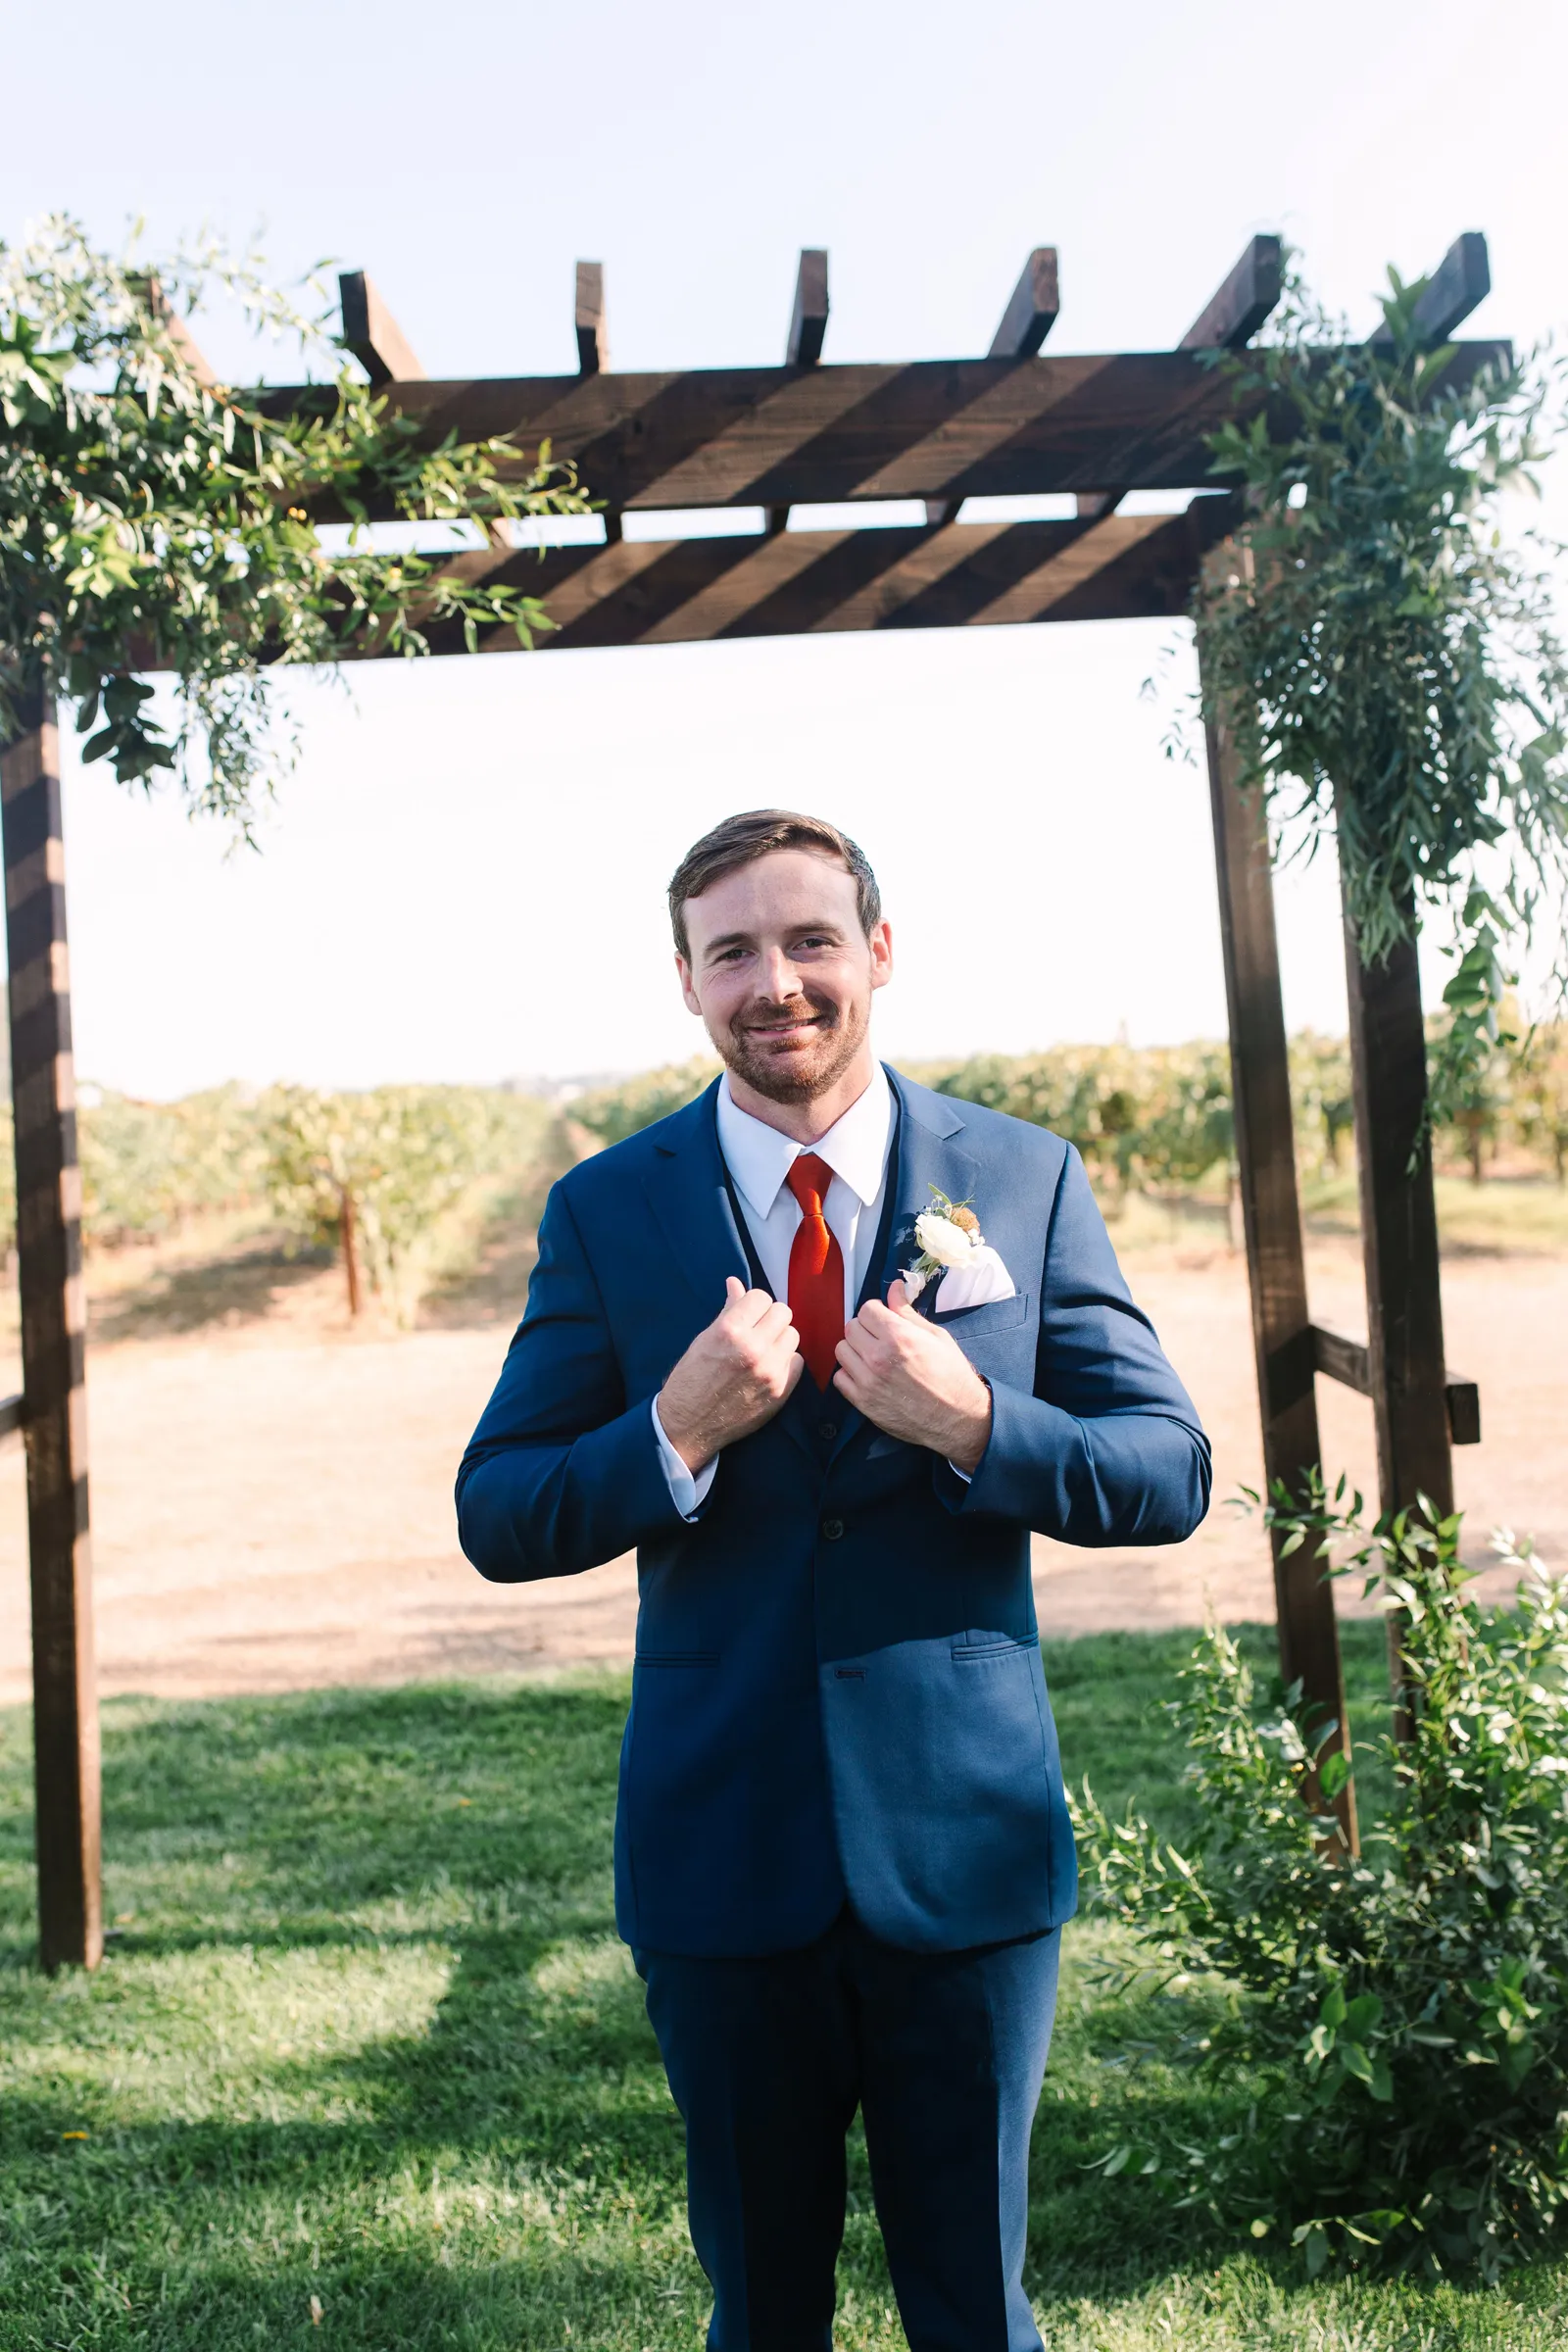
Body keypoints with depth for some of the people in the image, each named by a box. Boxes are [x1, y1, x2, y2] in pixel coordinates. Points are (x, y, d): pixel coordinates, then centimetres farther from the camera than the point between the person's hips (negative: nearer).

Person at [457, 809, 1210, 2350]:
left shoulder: (1026, 1181, -2)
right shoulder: (605, 1214, -2)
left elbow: (1171, 1473, -2)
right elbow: (497, 1522, -2)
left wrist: (977, 1427, -20)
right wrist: (678, 1433, -20)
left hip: (968, 1840, 0)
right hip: (721, 1856, 1)